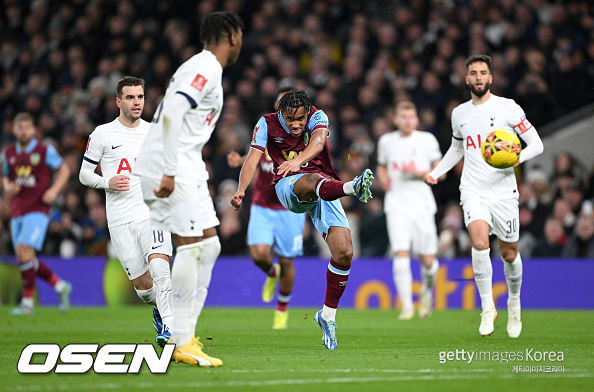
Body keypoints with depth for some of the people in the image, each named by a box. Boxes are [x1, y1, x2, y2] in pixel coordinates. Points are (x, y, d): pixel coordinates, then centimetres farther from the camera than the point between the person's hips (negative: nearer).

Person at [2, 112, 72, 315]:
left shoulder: (44, 150, -3)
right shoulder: (9, 153, 10)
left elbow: (64, 170, 4)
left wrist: (54, 190, -11)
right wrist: (8, 187, 0)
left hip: (37, 209, -6)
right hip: (17, 212, 6)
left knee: (24, 251, -19)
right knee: (25, 259, 5)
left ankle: (27, 302, -10)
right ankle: (60, 286, 25)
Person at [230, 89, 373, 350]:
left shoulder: (317, 117, -3)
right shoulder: (267, 124, 0)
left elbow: (318, 141, -25)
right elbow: (253, 158, -9)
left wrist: (299, 160, -47)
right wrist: (241, 190, -28)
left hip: (325, 190, 2)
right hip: (288, 187, -2)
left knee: (344, 252, -13)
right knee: (312, 180, -40)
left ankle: (327, 315, 1)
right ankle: (352, 188, -74)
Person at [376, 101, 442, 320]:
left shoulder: (427, 140, 2)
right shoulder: (386, 141, 9)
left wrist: (419, 173, -14)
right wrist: (383, 179, 2)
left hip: (422, 203, -1)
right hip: (396, 204, 1)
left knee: (427, 260, 0)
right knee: (401, 255, -14)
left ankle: (427, 289, 33)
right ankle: (407, 306, -12)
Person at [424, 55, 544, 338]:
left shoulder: (507, 107, -2)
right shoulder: (459, 113, 10)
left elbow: (536, 144, -3)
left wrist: (518, 158, -22)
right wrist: (436, 173, 16)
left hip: (504, 190, -1)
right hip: (473, 192, 1)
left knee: (509, 254, 7)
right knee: (479, 243, -22)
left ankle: (514, 304, 33)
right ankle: (488, 307, -11)